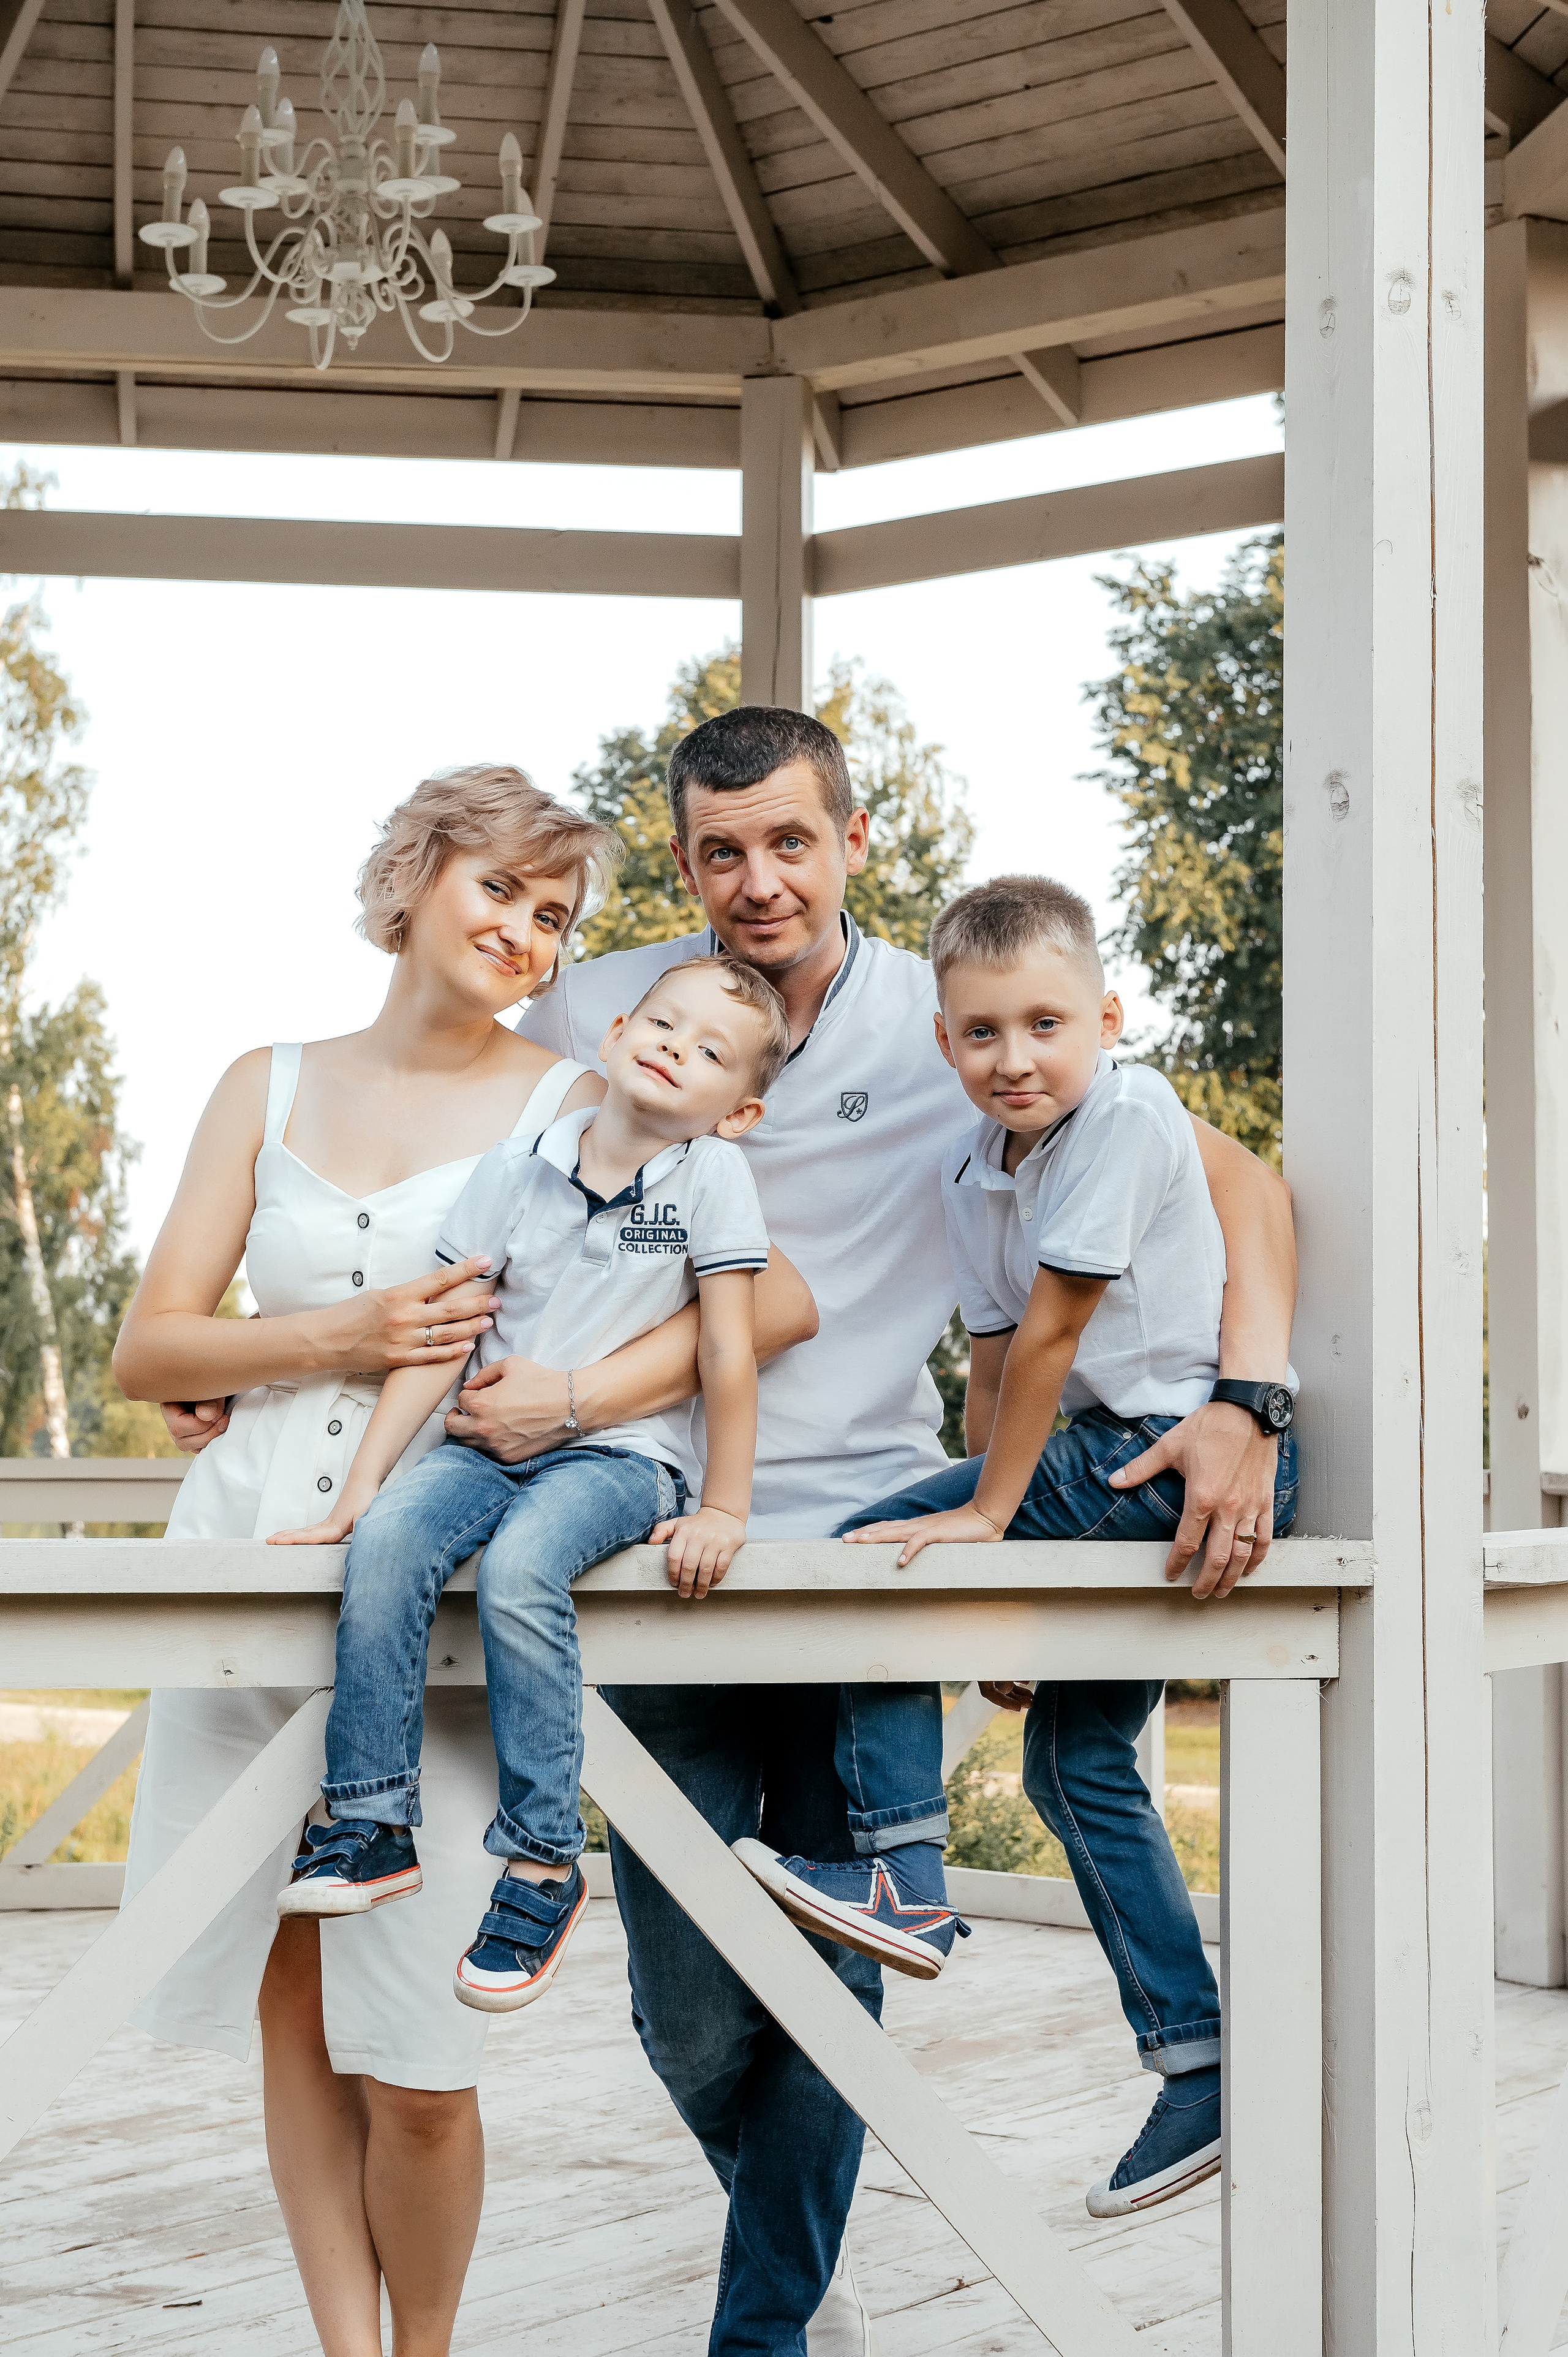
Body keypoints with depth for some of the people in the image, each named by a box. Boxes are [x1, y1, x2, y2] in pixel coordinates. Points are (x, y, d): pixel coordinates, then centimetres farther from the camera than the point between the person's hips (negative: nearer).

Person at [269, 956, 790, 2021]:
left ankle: (544, 1860, -21)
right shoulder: (516, 1171, 3)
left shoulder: (712, 1174, -6)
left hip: (620, 1456, -4)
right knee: (387, 1542, -25)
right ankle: (373, 1828, -15)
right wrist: (356, 1488, -1)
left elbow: (728, 1352, -7)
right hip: (493, 1446, 4)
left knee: (520, 1569, -32)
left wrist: (725, 1509, -8)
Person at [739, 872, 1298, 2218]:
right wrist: (979, 1510, 6)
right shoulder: (971, 1169, 8)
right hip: (1132, 1464, 9)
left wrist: (985, 1518, -14)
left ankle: (904, 1879, -9)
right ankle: (1201, 2067, 17)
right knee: (1076, 1754, 12)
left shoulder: (1125, 1111, -18)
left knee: (875, 1551, -12)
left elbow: (1051, 1331, -17)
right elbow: (995, 1358, 11)